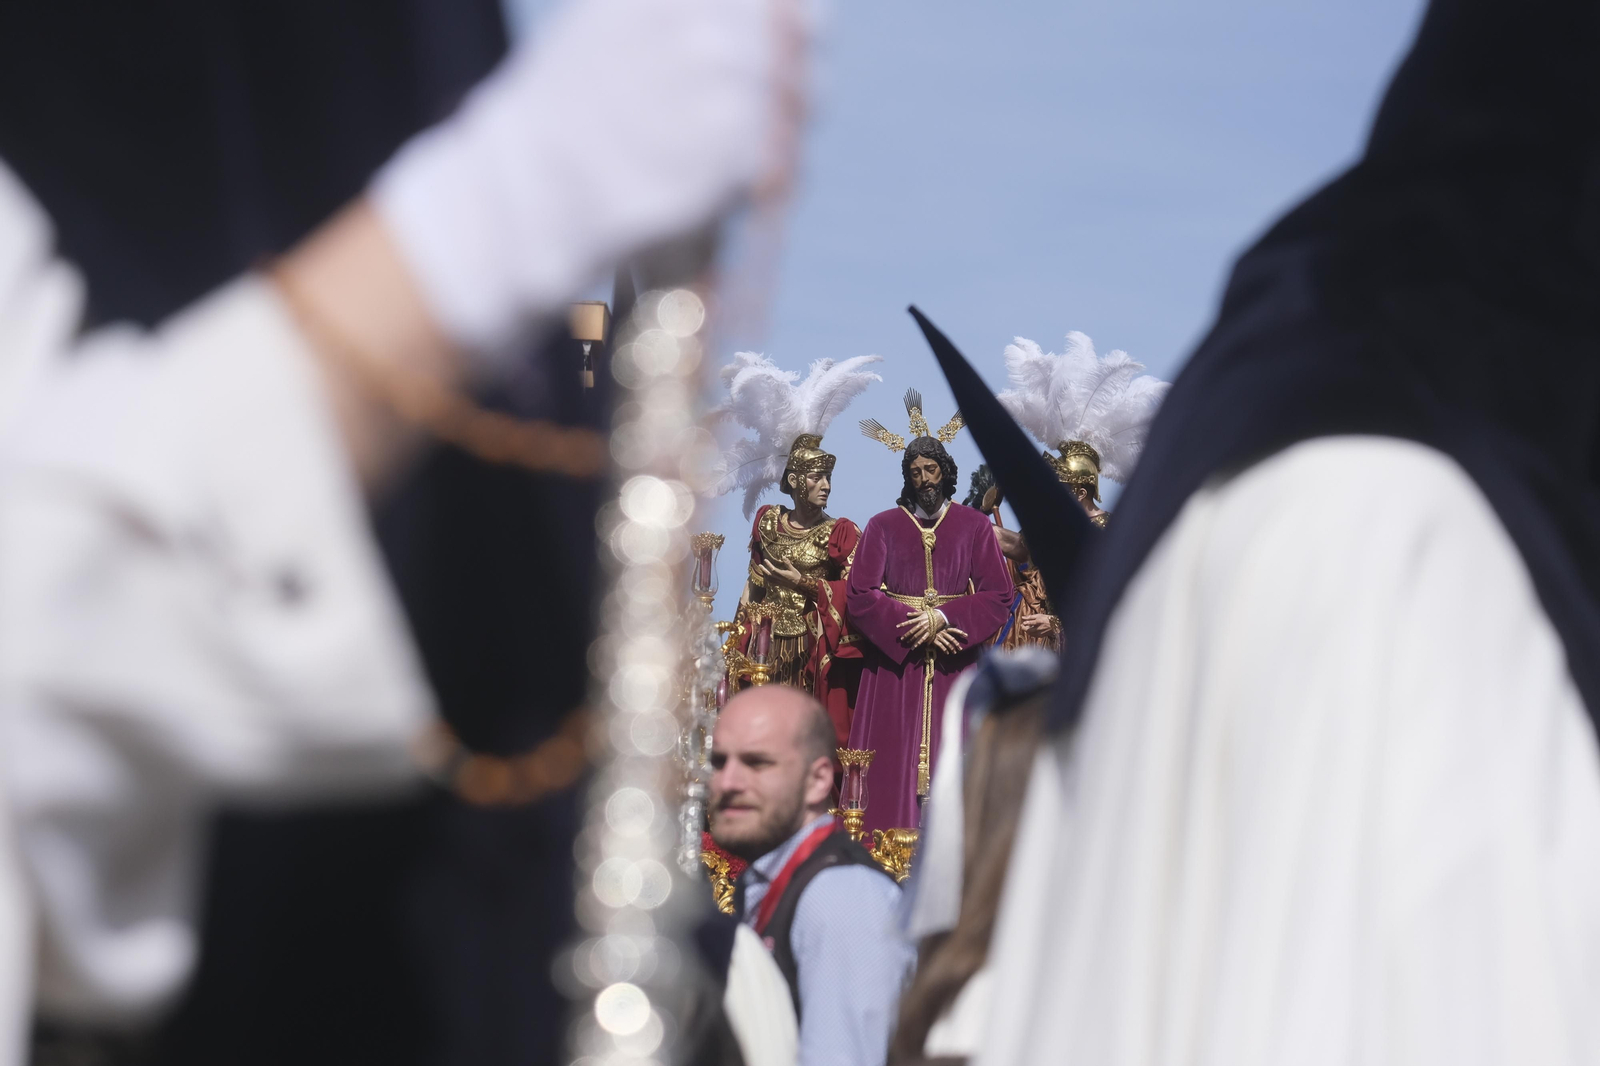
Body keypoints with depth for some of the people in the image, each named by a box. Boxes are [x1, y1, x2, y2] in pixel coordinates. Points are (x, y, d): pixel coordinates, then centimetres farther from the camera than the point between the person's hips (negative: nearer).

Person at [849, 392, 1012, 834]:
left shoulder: (973, 526, 7)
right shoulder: (883, 526, 7)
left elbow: (999, 595, 0)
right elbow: (860, 595, -2)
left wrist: (943, 618, -12)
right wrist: (912, 624, -12)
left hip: (954, 662, 0)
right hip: (894, 659, 0)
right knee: (895, 759, -4)